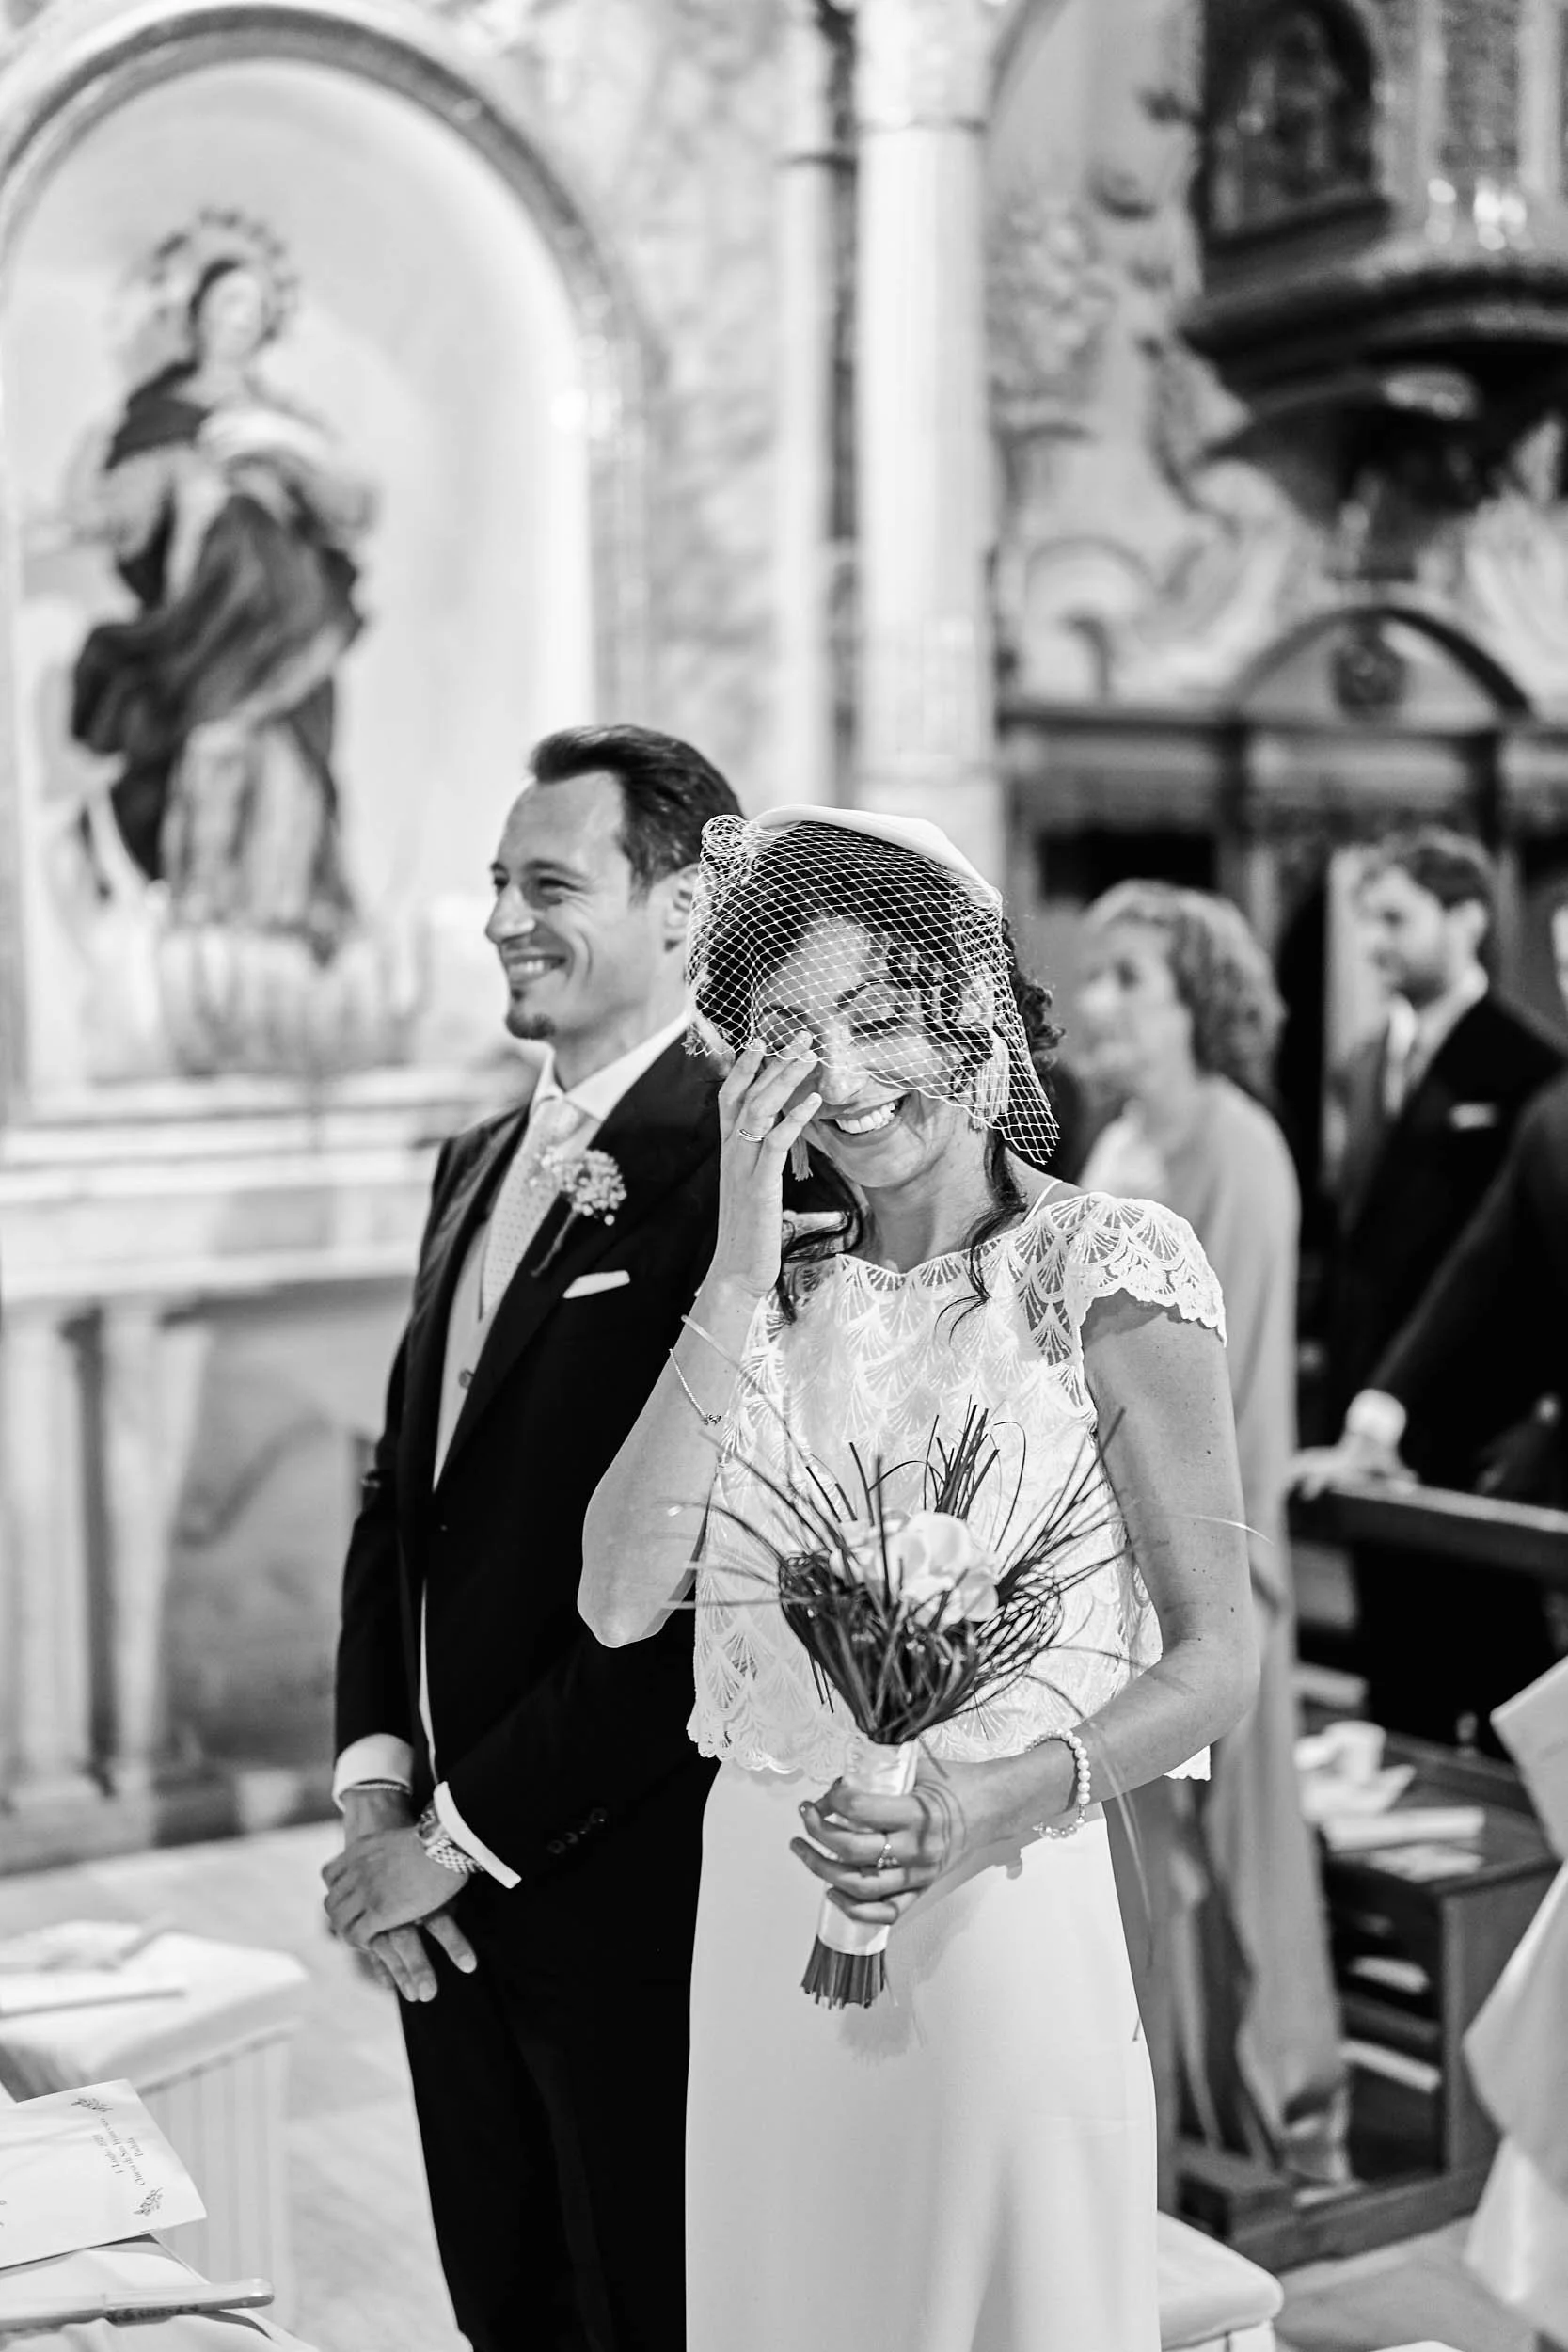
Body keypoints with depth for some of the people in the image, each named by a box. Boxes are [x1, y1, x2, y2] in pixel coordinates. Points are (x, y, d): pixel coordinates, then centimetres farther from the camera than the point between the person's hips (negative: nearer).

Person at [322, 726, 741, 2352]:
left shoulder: (737, 1170, -16)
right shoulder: (481, 1162, 11)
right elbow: (401, 1484, 12)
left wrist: (465, 1833, -14)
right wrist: (373, 1780, 0)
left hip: (633, 1891, -7)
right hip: (449, 1902, 7)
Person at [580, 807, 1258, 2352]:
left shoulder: (1107, 1271, -8)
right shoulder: (773, 1287, 5)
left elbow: (1217, 1657, -7)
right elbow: (620, 1601, -6)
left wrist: (1000, 1803, -23)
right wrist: (743, 1278, -11)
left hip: (999, 1920, -4)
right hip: (760, 1919, 4)